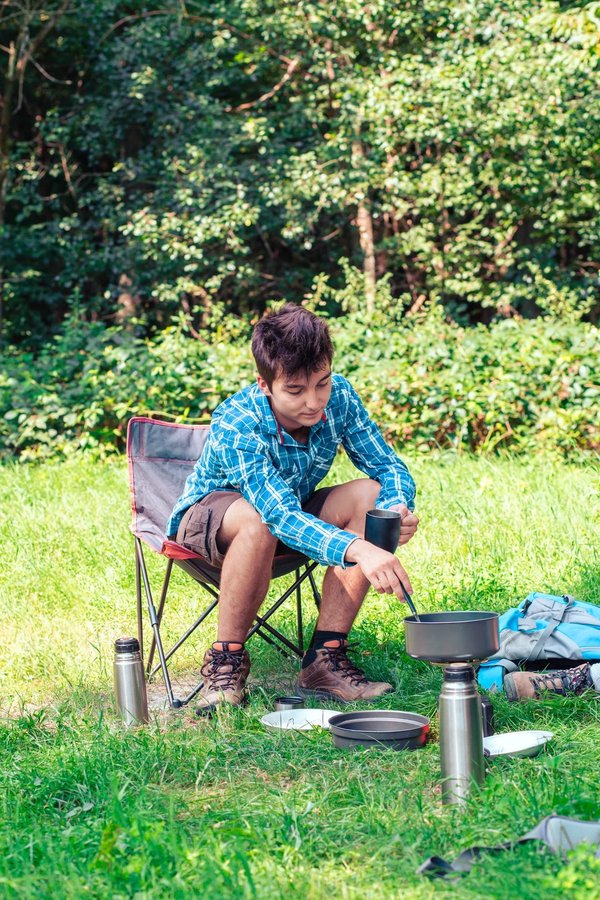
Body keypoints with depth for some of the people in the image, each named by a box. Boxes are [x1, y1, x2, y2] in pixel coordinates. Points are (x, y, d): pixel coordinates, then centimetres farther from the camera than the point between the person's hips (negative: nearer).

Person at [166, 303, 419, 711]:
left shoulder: (338, 396, -21)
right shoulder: (235, 428, -35)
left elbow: (389, 466, -14)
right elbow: (281, 516, -47)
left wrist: (398, 507, -39)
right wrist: (357, 550, -63)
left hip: (293, 512, 6)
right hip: (208, 515, -5)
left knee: (371, 496, -22)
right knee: (259, 521, -40)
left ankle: (326, 658, -20)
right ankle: (226, 663, -22)